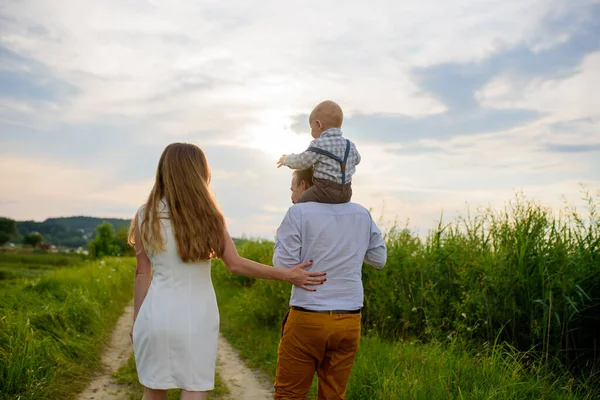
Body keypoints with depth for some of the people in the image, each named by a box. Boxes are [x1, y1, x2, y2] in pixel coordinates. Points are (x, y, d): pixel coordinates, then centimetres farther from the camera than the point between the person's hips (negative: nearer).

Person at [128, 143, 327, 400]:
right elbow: (235, 264, -6)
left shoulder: (145, 216, -1)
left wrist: (136, 321, 12)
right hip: (197, 316, -1)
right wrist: (287, 275, 0)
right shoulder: (207, 215, -4)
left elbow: (143, 274, 1)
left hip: (157, 313, 2)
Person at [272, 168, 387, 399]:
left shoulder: (299, 213, -6)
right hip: (350, 321, 4)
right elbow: (379, 259, 15)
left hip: (307, 319, -4)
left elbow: (284, 264, -8)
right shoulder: (362, 214, 8)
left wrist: (280, 237, 10)